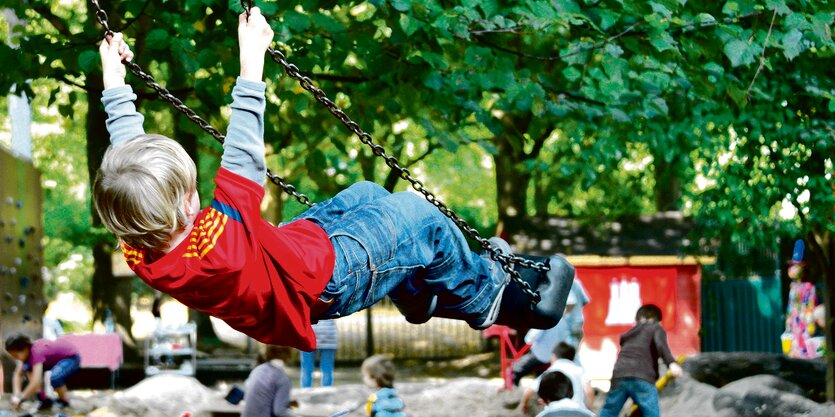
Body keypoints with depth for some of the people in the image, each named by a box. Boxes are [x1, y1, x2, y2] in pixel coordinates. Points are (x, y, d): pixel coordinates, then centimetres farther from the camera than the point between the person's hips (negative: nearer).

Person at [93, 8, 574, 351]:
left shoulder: (138, 249, -23)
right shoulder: (218, 244, -44)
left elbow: (126, 141, -11)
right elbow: (245, 157, -40)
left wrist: (113, 75, -1)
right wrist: (252, 63, -36)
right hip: (326, 281, -8)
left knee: (367, 194, 22)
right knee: (419, 216, 5)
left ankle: (419, 291, 42)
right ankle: (487, 296, 30)